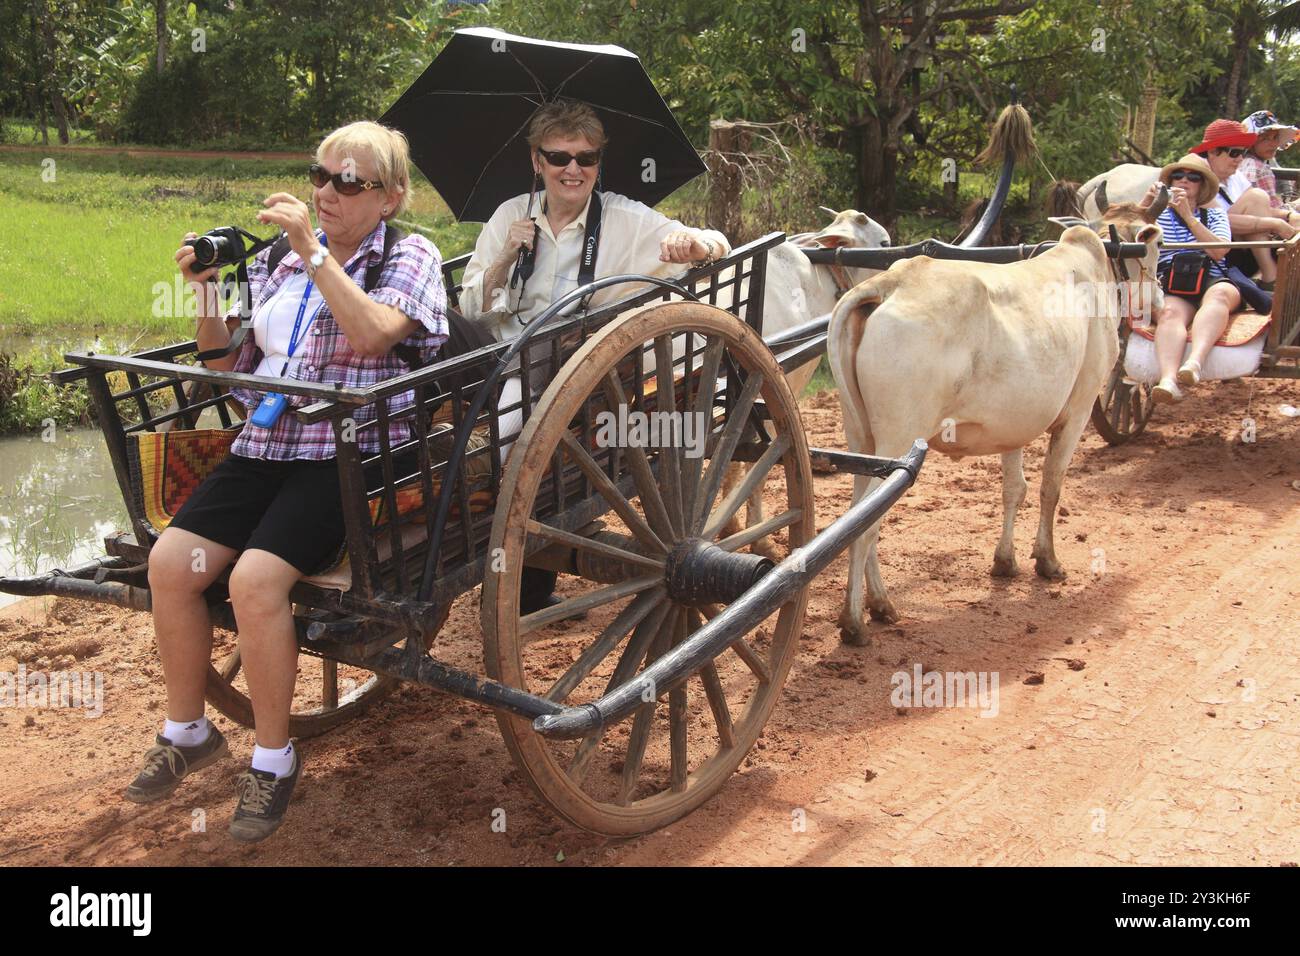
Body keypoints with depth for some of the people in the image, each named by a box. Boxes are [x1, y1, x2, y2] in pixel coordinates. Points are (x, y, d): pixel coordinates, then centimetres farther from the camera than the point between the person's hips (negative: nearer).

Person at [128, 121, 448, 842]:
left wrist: (314, 253, -18)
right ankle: (186, 732, 10)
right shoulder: (280, 261, 16)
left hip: (351, 455, -5)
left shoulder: (410, 256, 2)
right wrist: (208, 292, 4)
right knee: (169, 560, -13)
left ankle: (273, 757, -4)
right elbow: (228, 366, 19)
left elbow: (374, 334, -19)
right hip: (265, 447, 6)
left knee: (257, 578, -26)